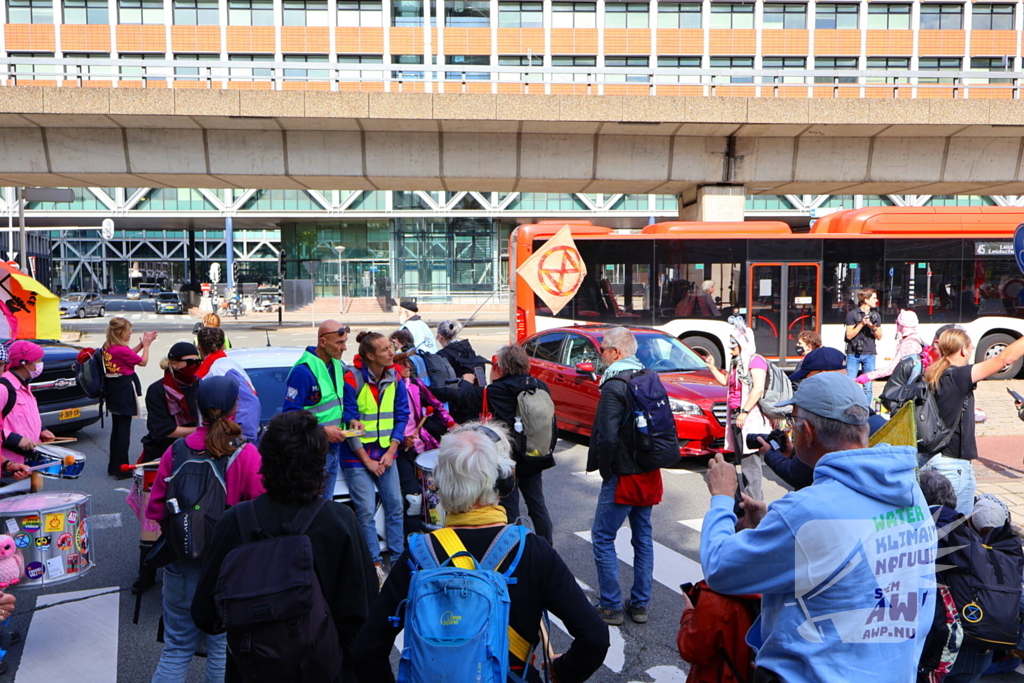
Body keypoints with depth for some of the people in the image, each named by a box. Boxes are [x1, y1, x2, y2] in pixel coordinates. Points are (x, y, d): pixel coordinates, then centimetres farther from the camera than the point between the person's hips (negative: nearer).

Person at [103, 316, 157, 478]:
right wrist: (146, 345, 3)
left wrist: (142, 343, 12)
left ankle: (113, 467, 25)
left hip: (112, 390, 9)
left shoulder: (107, 348, 5)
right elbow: (143, 362, -8)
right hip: (124, 391, -9)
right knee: (124, 429, -2)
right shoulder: (122, 350, -20)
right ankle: (122, 469, 1)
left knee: (116, 428, 17)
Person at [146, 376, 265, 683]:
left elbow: (155, 509, 3)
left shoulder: (176, 451, -6)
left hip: (180, 562, 3)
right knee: (223, 646, 13)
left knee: (177, 647, 18)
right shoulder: (246, 454, -17)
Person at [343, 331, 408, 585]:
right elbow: (348, 422, -12)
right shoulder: (352, 379, -14)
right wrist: (366, 460, -10)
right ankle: (375, 562, 6)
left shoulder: (394, 378, 2)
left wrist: (391, 452, -4)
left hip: (386, 452, 5)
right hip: (357, 454, -5)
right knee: (366, 510, -6)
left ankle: (398, 557, 18)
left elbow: (402, 416, 6)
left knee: (395, 504, 6)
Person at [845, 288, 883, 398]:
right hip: (854, 354, -3)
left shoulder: (876, 315, 12)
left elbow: (879, 337, 11)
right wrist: (861, 324, -15)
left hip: (869, 355, 4)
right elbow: (849, 335, -6)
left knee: (868, 387, 3)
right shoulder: (852, 314, -1)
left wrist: (874, 327, -8)